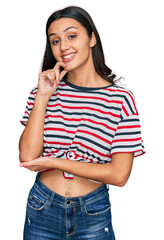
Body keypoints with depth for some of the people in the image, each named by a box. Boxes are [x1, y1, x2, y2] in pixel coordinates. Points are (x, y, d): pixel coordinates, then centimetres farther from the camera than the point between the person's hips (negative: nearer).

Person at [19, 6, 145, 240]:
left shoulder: (121, 99, -10)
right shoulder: (44, 91, -1)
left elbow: (119, 174, -15)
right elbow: (28, 157, -10)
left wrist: (53, 162, -14)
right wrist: (42, 98, -14)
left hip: (93, 213, -2)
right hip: (42, 210, 2)